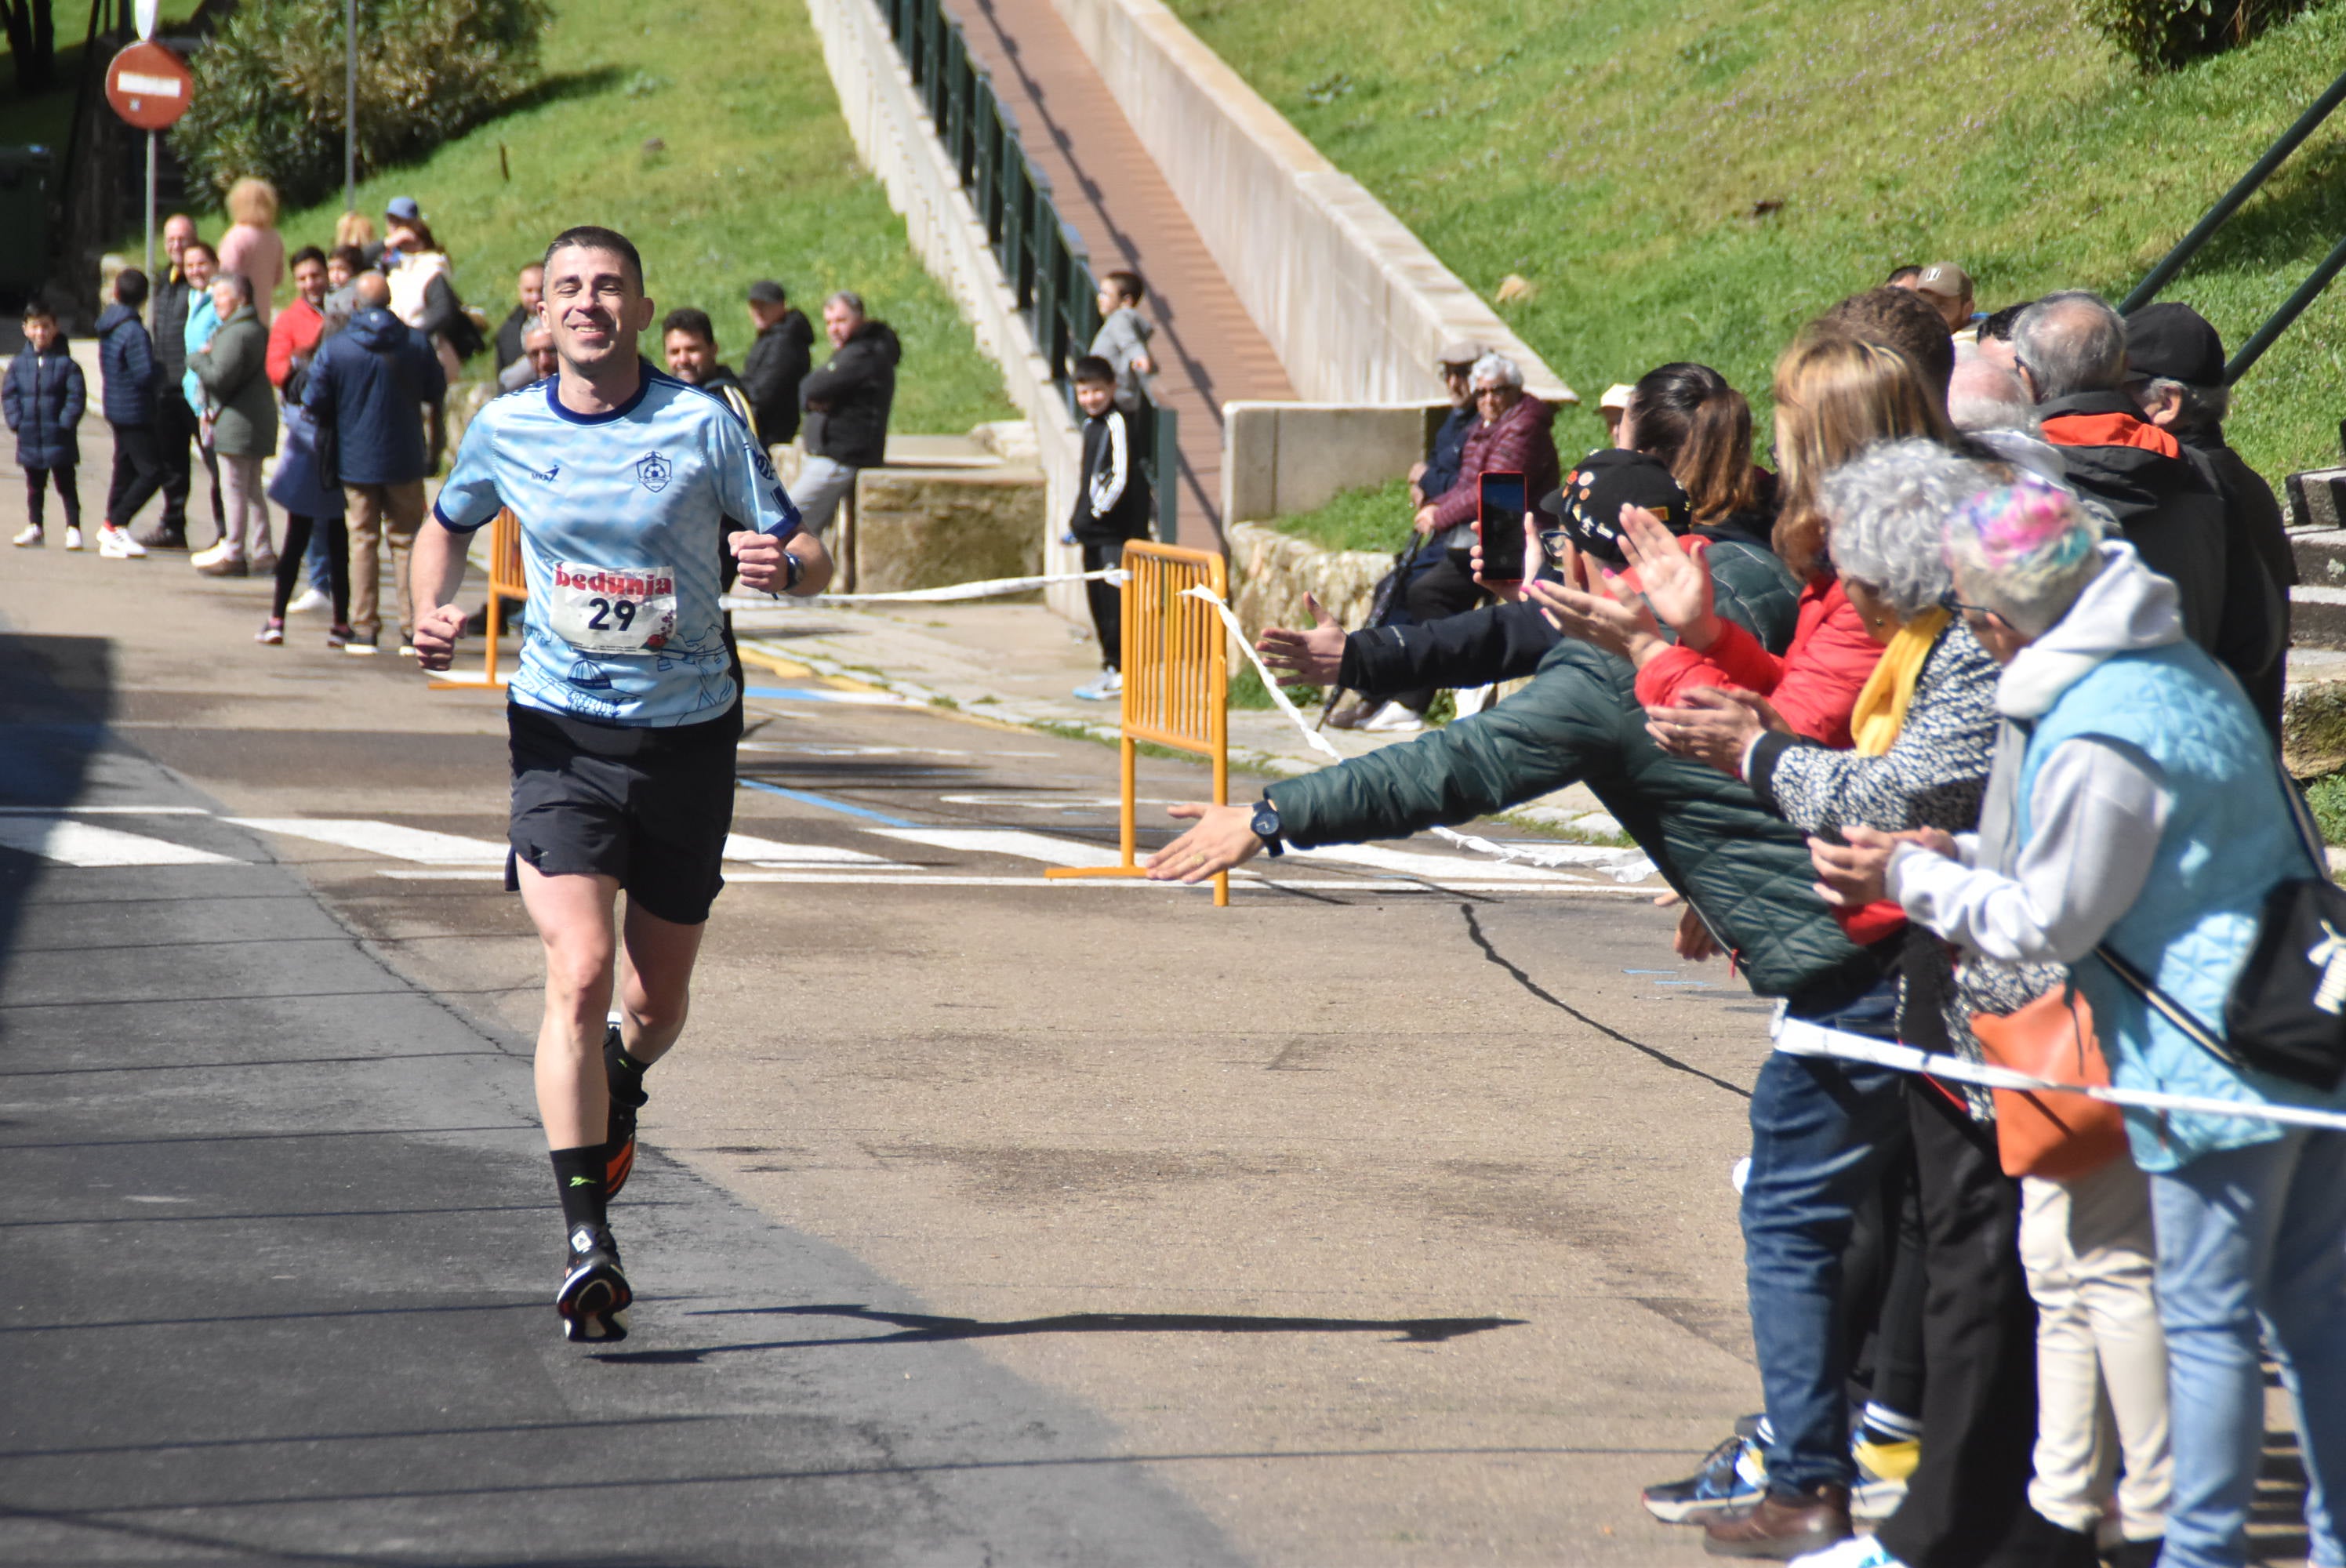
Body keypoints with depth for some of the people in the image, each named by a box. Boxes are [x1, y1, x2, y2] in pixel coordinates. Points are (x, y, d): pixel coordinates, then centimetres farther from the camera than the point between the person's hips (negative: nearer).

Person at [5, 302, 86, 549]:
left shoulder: (66, 364, -7)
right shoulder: (19, 364, 4)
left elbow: (76, 396, -9)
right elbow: (9, 394, 5)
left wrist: (65, 422, -17)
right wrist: (16, 421, -7)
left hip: (59, 439, -4)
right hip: (30, 439, 4)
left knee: (66, 484, 1)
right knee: (34, 485, 15)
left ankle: (73, 529, 3)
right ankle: (34, 527, 24)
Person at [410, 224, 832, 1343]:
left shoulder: (705, 428, -6)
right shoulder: (505, 432, 0)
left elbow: (806, 557, -2)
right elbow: (448, 526, 20)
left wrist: (784, 565, -26)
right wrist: (433, 613, -1)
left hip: (688, 734, 0)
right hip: (562, 733, 0)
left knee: (657, 1002, 11)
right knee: (580, 973, -18)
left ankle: (618, 1085, 49)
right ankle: (586, 1241, -15)